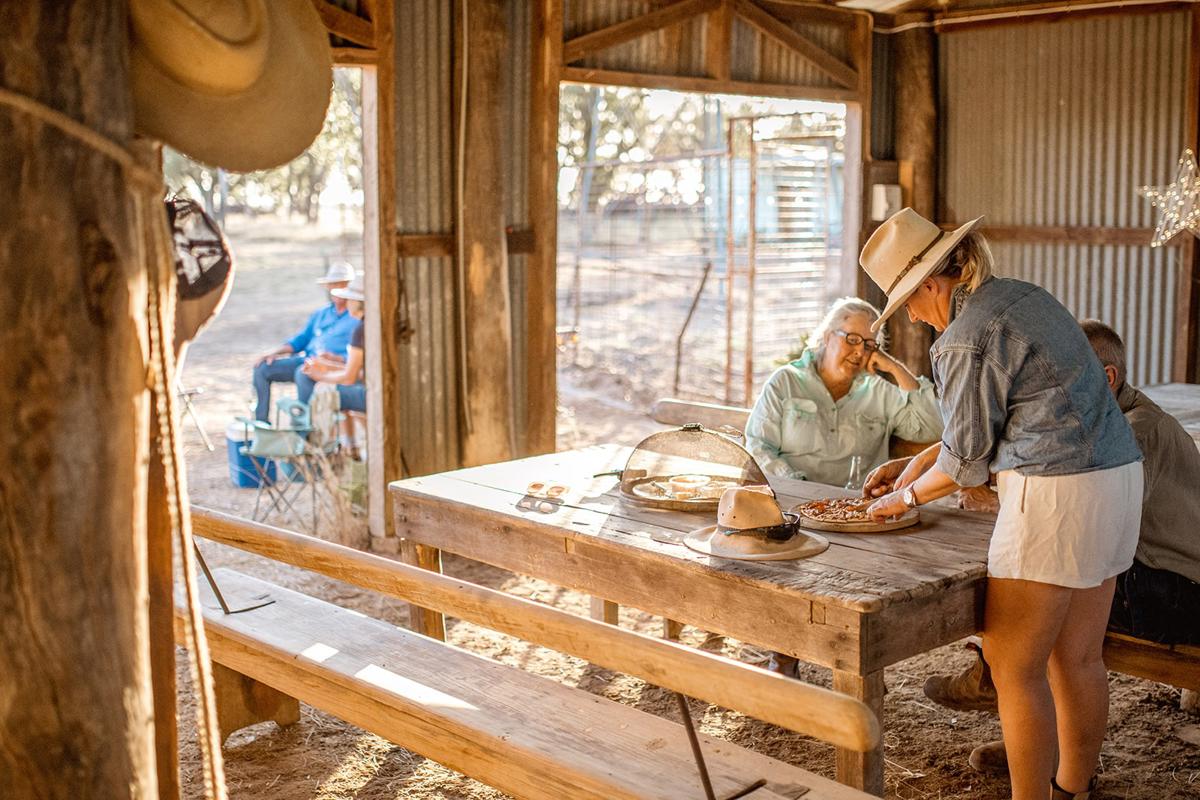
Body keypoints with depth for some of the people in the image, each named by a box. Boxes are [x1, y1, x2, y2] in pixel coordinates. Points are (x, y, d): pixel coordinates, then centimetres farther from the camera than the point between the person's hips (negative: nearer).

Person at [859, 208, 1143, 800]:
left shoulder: (966, 339, -13)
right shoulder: (1021, 295, 14)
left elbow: (966, 458, -6)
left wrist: (907, 497, 12)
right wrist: (916, 463, 26)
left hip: (1055, 494, -9)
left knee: (1014, 669, 0)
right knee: (1076, 658, 18)